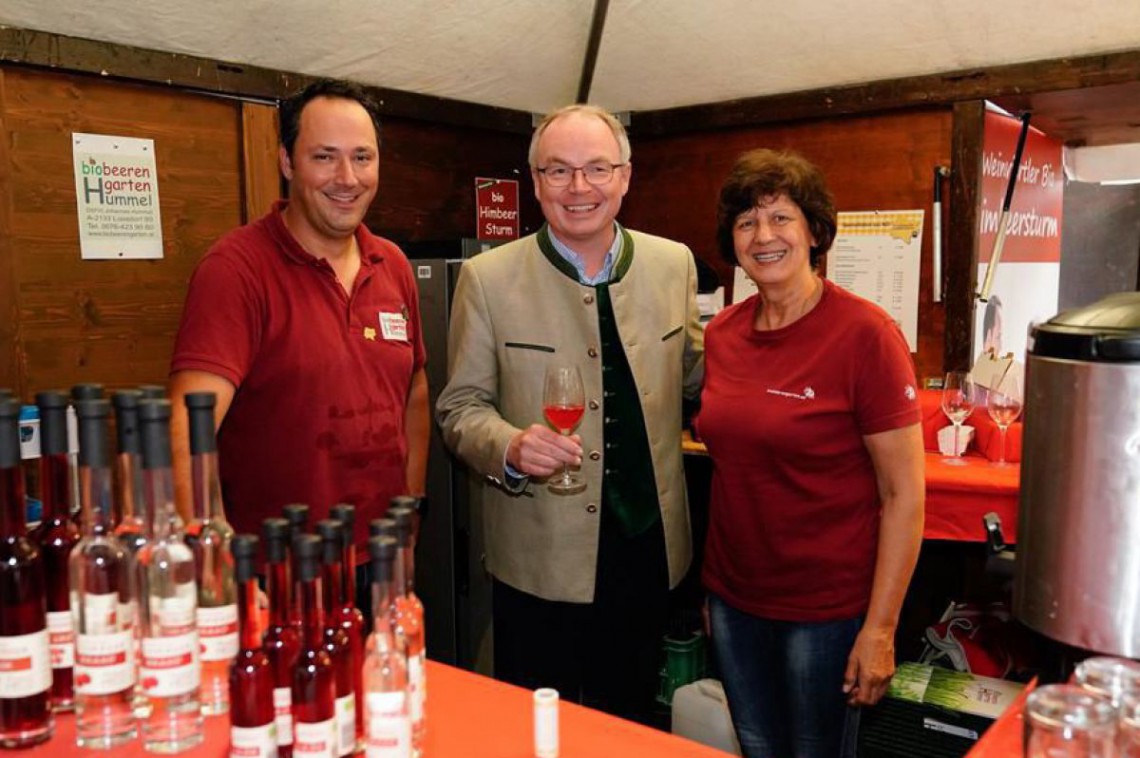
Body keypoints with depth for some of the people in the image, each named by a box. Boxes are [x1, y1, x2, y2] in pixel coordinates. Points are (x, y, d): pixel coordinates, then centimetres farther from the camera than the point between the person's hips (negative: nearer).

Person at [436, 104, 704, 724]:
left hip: (648, 549, 4)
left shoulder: (674, 263, 2)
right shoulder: (487, 278, -8)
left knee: (631, 728, 21)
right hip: (541, 561, -3)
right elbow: (460, 408, -3)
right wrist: (510, 449, -24)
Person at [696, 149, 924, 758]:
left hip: (826, 609, -5)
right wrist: (711, 585, 10)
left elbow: (903, 494, -14)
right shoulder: (722, 334, 1)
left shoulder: (864, 334, -15)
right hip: (734, 600, 5)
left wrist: (880, 627, -15)